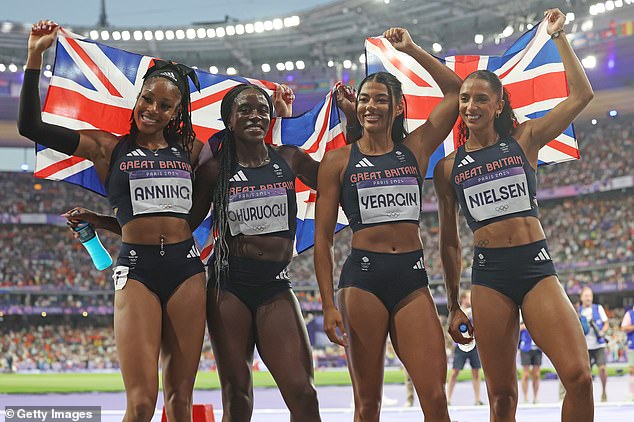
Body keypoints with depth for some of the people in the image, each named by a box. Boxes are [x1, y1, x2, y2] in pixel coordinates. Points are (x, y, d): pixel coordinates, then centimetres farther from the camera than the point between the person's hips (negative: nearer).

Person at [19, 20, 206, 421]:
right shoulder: (108, 147, 8)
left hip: (186, 267, 3)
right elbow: (31, 126, 0)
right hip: (136, 269, -3)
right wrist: (35, 57, -3)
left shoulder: (187, 151, 15)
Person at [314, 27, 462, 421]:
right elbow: (323, 239, 3)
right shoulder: (338, 161, 5)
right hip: (363, 276, -2)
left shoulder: (416, 149, 11)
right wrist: (329, 305, -4)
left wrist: (411, 49, 11)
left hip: (412, 277, 2)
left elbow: (456, 89, 10)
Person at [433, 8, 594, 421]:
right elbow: (449, 241, 15)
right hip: (488, 275, 1)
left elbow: (582, 95, 1)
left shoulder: (524, 140, 9)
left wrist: (559, 36, 4)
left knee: (579, 377, -15)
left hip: (537, 267, 0)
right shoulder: (449, 167, 11)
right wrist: (454, 306, 14)